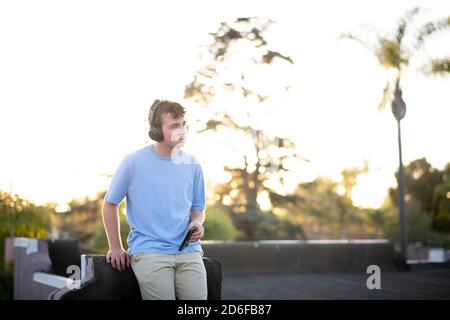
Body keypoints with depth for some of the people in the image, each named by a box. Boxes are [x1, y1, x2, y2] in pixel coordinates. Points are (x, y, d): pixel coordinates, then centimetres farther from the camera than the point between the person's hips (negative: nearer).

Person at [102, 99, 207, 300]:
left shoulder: (192, 164, 9)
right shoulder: (133, 161, -2)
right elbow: (110, 204, 7)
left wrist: (197, 223, -5)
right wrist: (116, 248, 6)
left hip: (188, 252, 3)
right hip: (149, 252, -3)